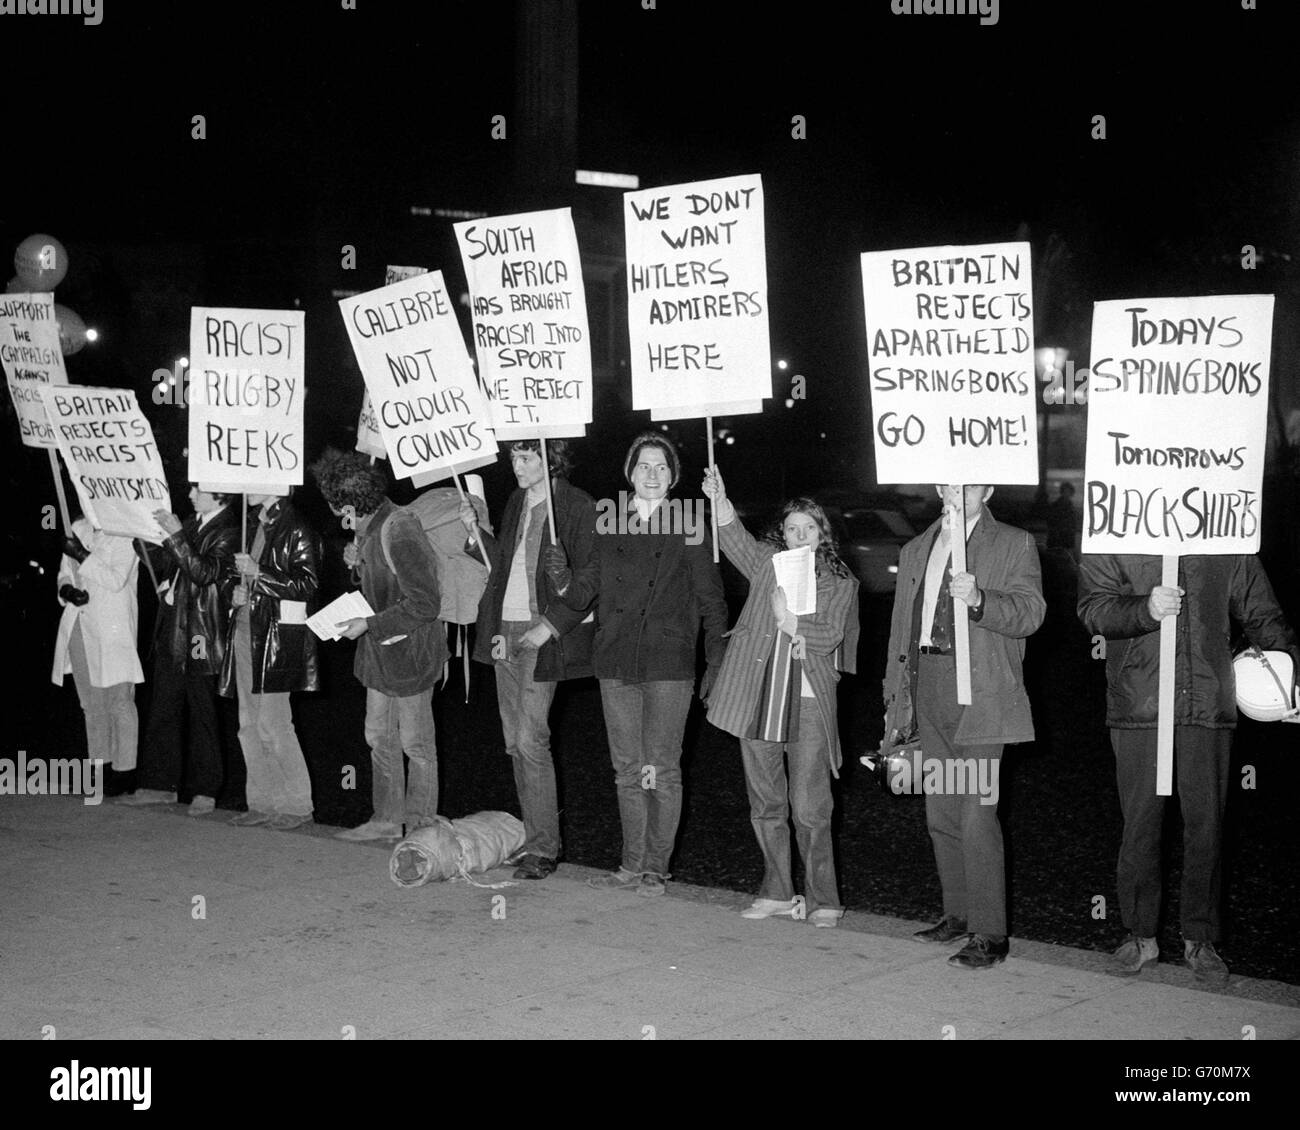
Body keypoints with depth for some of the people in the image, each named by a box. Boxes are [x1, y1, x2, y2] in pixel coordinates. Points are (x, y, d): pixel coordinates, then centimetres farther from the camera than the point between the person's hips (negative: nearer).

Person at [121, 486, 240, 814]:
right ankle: (160, 786, 17)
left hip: (201, 634, -8)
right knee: (163, 711, 10)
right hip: (172, 630, 8)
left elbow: (204, 572, -20)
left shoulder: (228, 532, -9)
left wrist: (176, 535, -24)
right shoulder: (191, 525, 14)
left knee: (202, 713, -1)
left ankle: (204, 790, 6)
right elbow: (163, 563, 20)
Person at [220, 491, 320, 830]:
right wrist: (237, 592, 6)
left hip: (278, 635, -8)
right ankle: (262, 803, 17)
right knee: (249, 725, 9)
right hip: (245, 630, 8)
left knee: (272, 723, -7)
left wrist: (258, 573, -19)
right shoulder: (252, 525, 15)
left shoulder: (296, 531, -10)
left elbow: (308, 583, -16)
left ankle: (297, 805, 4)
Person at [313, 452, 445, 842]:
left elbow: (424, 604, -25)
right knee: (379, 738, 14)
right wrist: (357, 564, 0)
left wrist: (370, 625, -22)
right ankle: (386, 820, 24)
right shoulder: (368, 529, 5)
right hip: (379, 649, 9)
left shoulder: (399, 535, -24)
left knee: (416, 742, 2)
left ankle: (421, 824, 13)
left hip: (410, 649, -9)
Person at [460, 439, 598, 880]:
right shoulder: (516, 502, 15)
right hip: (505, 630, 8)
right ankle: (536, 834, 19)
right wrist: (474, 530, 7)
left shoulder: (579, 508, -8)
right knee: (515, 742, 9)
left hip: (543, 636, -8)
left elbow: (590, 578, -11)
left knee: (530, 740, -11)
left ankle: (543, 849, -4)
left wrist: (550, 626, -17)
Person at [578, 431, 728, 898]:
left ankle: (656, 867, 6)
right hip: (616, 662, 4)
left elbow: (710, 597, 2)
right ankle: (632, 867, 16)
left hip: (669, 663, -3)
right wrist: (563, 584, -7)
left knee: (661, 769, -4)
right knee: (627, 769, 8)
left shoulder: (689, 526, 2)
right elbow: (585, 591, 14)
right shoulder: (607, 525, 11)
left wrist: (717, 659, -1)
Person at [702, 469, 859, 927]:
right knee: (765, 802, 11)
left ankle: (823, 901, 6)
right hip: (757, 696, 3)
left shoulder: (840, 583, 6)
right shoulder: (767, 561, 9)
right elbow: (735, 540, -11)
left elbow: (830, 636, -5)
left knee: (809, 807, -5)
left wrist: (790, 621, -17)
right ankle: (777, 893, 24)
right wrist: (719, 503, -27)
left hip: (810, 703, -3)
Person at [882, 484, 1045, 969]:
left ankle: (989, 934, -3)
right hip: (928, 692, 6)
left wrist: (978, 599, -27)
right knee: (941, 816, 11)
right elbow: (901, 628, 20)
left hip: (980, 696, -6)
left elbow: (1031, 612, -9)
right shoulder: (915, 551, 19)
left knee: (977, 818, -10)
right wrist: (894, 701, 15)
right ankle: (958, 914, 25)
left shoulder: (1014, 545, 4)